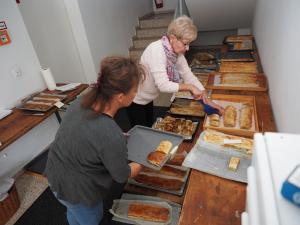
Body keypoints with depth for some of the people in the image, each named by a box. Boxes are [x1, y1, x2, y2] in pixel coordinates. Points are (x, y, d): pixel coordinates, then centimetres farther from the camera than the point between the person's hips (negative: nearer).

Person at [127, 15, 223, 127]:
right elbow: (163, 85, -36)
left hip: (148, 99, 7)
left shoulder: (177, 51, -8)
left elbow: (188, 75, -5)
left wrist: (207, 100, -10)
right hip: (135, 100, -7)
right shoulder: (156, 50, -30)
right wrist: (190, 87, -28)